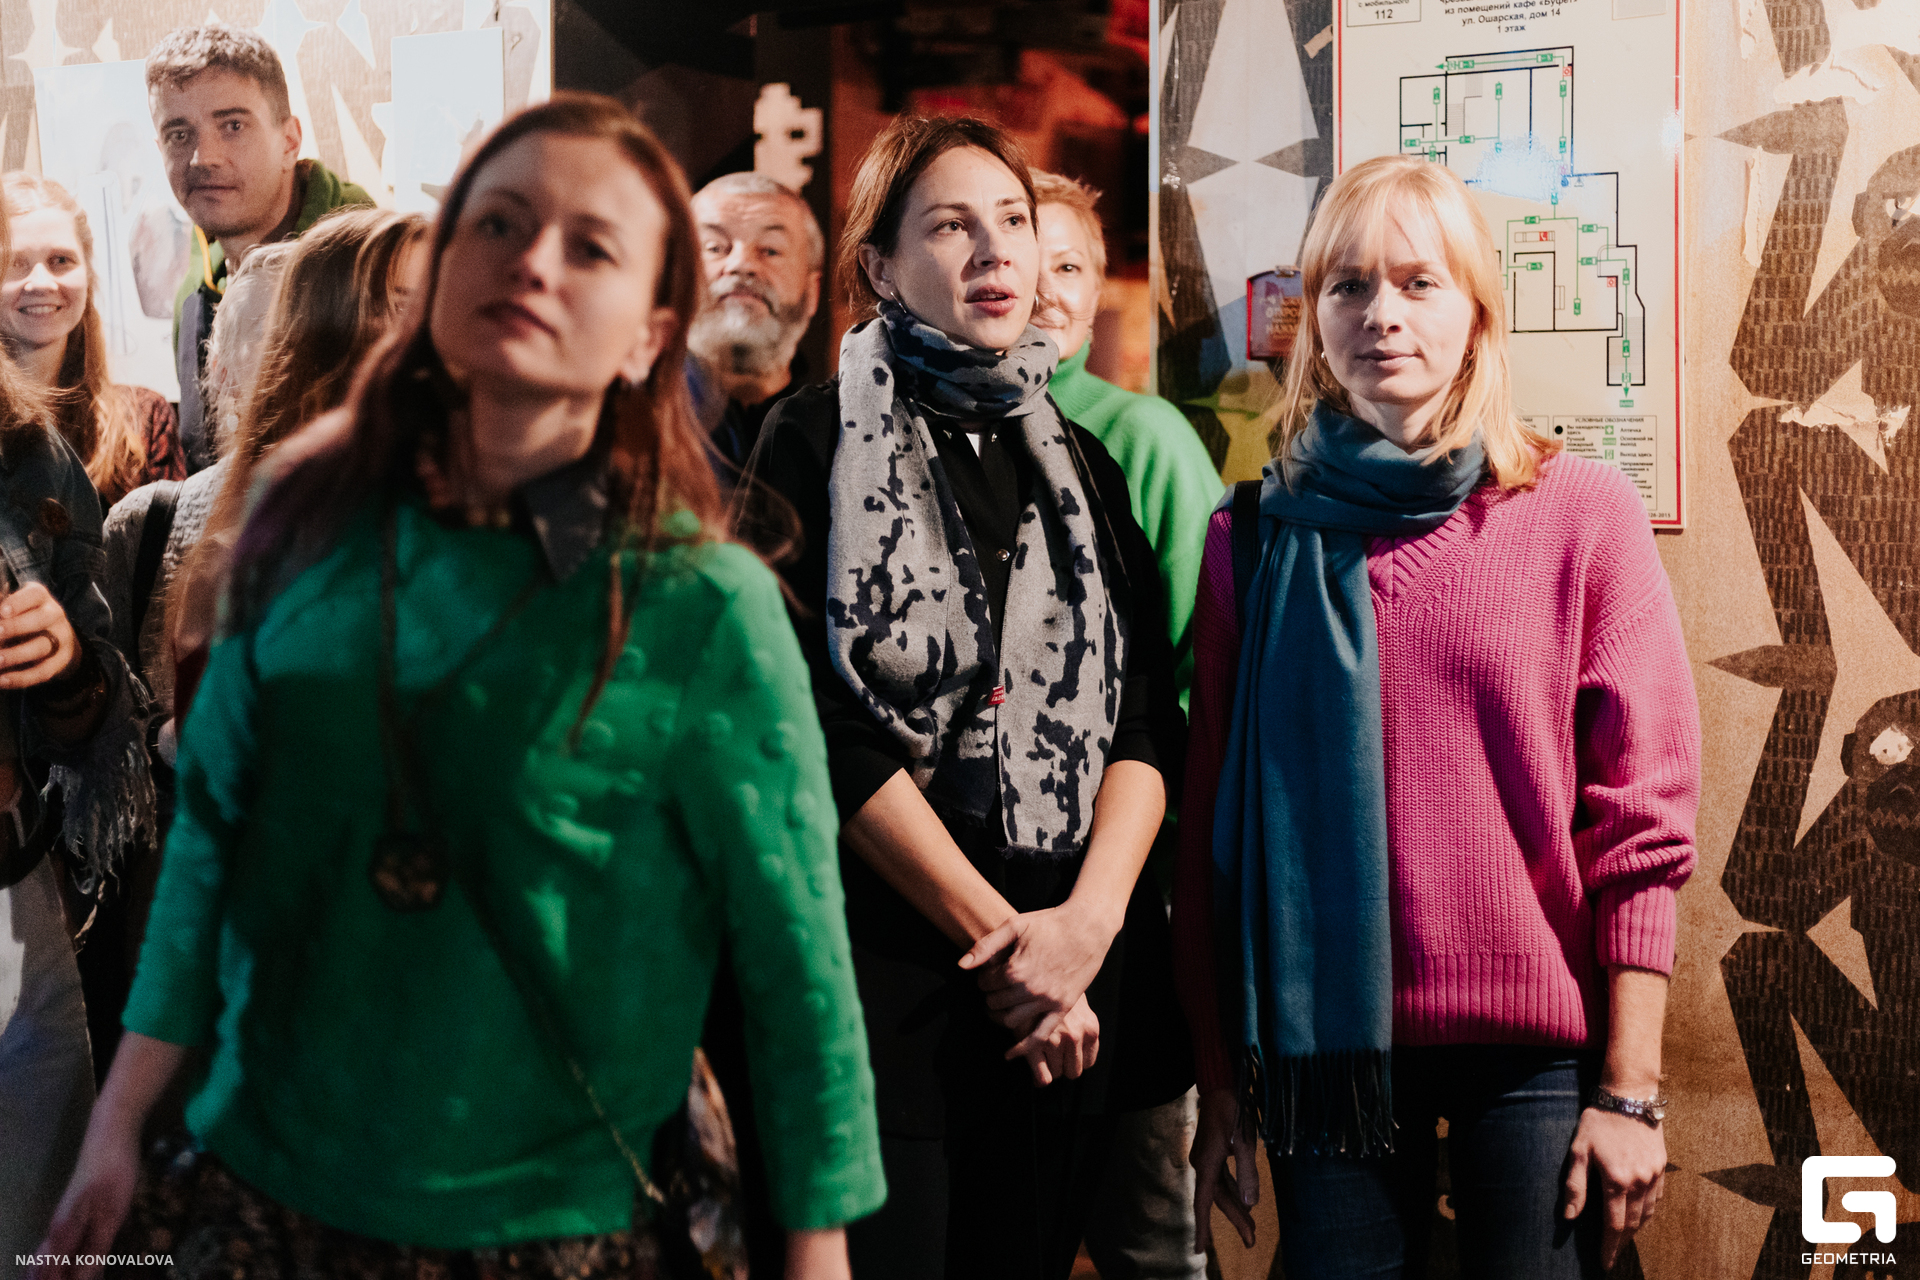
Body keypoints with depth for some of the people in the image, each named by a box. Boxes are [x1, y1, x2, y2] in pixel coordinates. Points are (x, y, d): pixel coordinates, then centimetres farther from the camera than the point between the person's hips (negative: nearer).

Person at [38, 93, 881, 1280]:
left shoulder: (704, 610, -13)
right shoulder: (313, 520, -2)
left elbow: (798, 957, -9)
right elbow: (214, 827, 4)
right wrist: (120, 1122, 3)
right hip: (256, 1180, 3)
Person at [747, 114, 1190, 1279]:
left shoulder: (1081, 463, 14)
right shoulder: (818, 442, 0)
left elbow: (1147, 719, 7)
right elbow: (827, 725, -8)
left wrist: (1087, 918, -10)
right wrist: (996, 934, -10)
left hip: (1072, 969, 4)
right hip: (881, 955, -4)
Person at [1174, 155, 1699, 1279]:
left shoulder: (1584, 514, -3)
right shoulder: (1255, 540, 3)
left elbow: (1641, 820, -4)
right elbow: (1213, 827, 5)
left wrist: (1630, 1089, -7)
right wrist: (1221, 1087, 4)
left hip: (1538, 1049, -1)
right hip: (1328, 1038, 2)